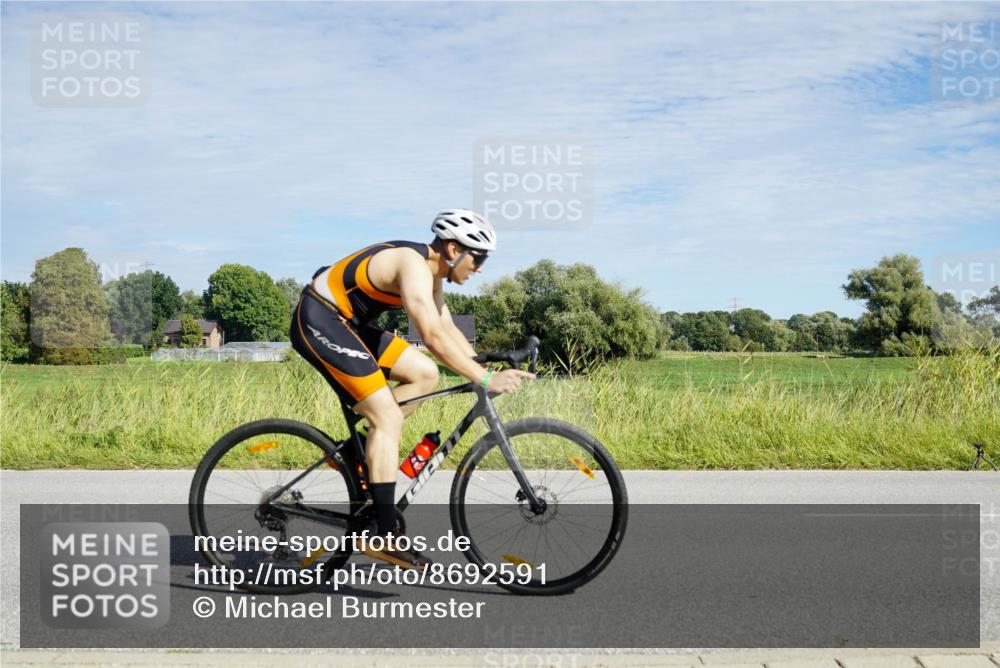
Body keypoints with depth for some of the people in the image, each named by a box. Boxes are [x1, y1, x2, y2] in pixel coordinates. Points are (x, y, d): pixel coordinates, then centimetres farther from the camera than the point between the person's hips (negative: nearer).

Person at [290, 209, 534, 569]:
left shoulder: (432, 271, 9)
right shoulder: (413, 265, -22)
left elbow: (449, 330, 15)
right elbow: (433, 337, -31)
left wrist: (484, 368, 5)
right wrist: (486, 380, -29)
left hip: (346, 323, 10)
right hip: (319, 321, -10)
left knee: (425, 374, 6)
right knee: (388, 417, -14)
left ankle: (363, 451, 11)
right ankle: (385, 537, -12)